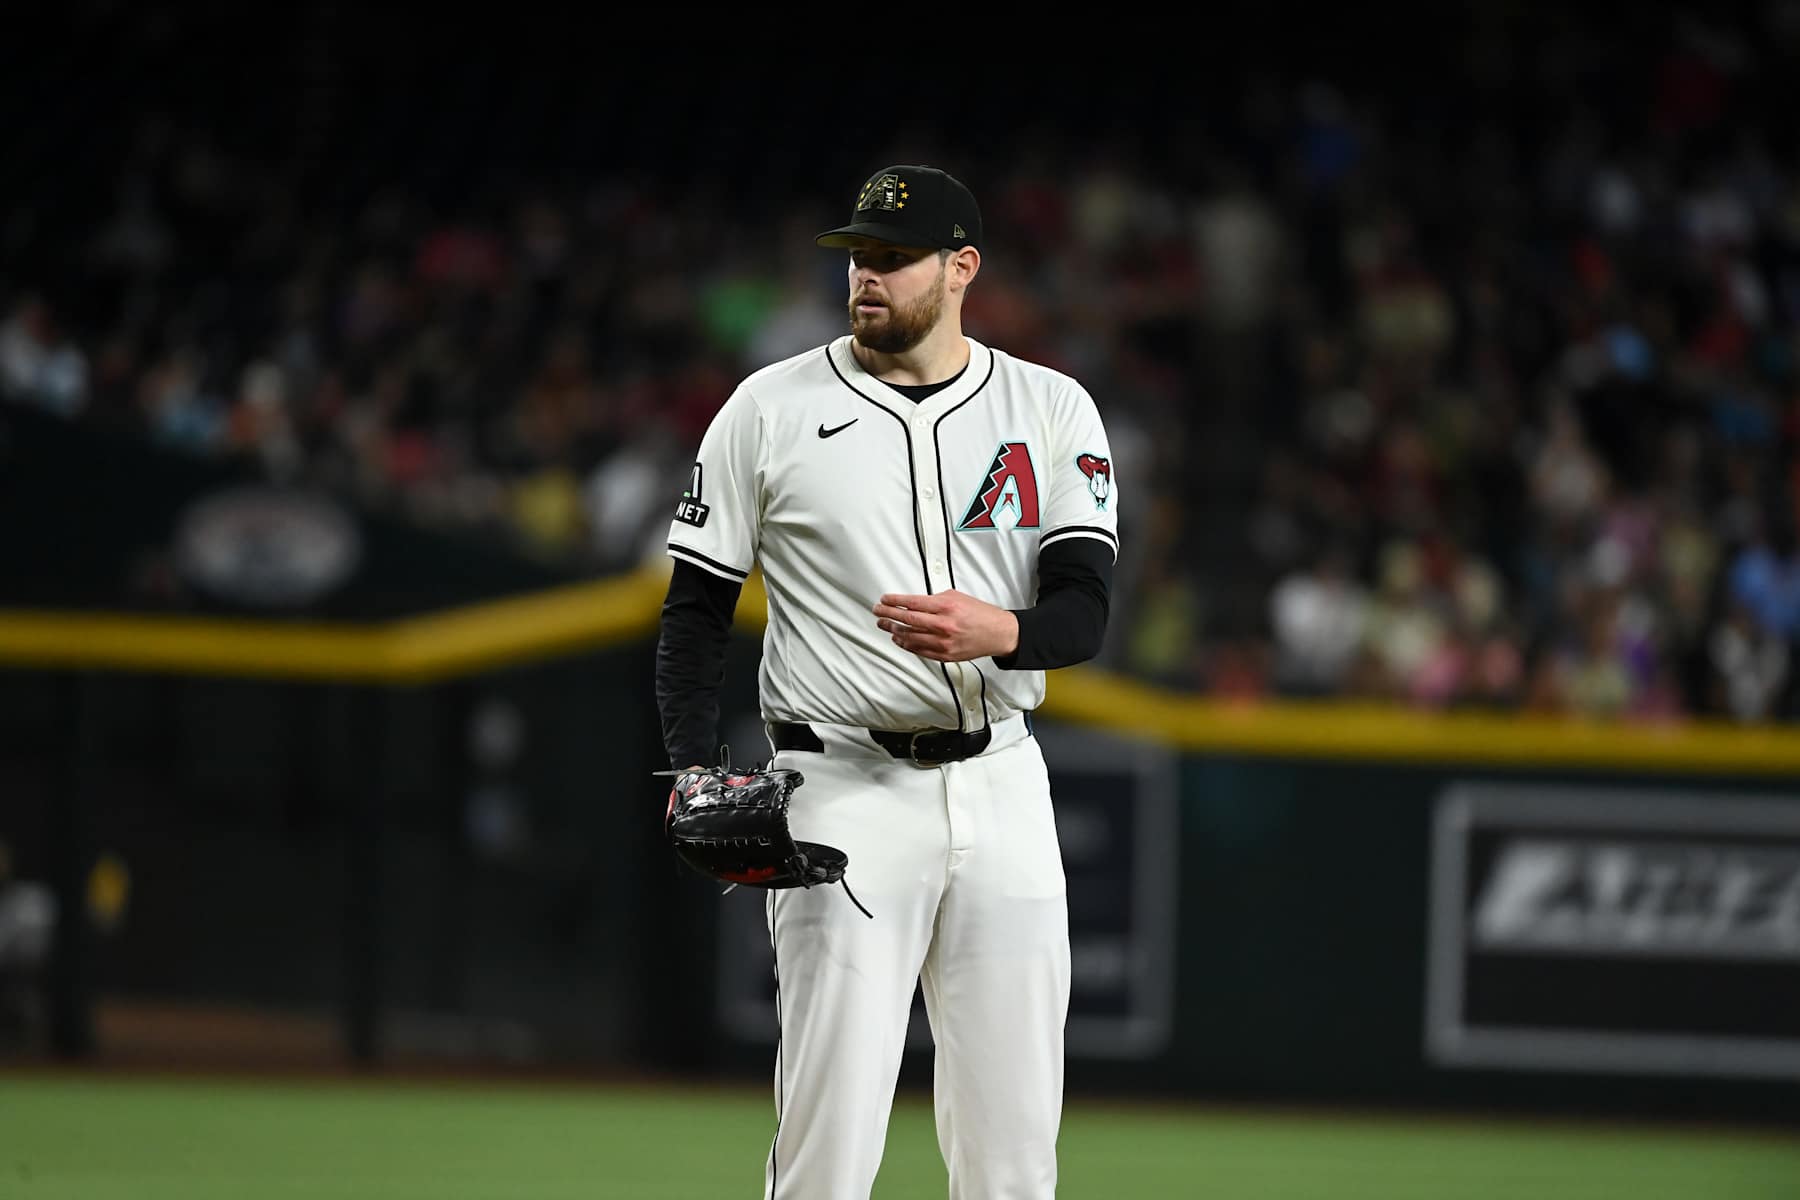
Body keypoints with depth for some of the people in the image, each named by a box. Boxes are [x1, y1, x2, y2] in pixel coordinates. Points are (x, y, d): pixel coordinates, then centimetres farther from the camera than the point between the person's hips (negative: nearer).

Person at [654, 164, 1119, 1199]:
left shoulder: (1053, 411, 6)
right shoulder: (773, 408, 3)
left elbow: (1085, 609, -4)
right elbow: (697, 607, 6)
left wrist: (998, 631, -27)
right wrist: (697, 772, -10)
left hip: (1001, 790, 2)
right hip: (844, 791, -2)